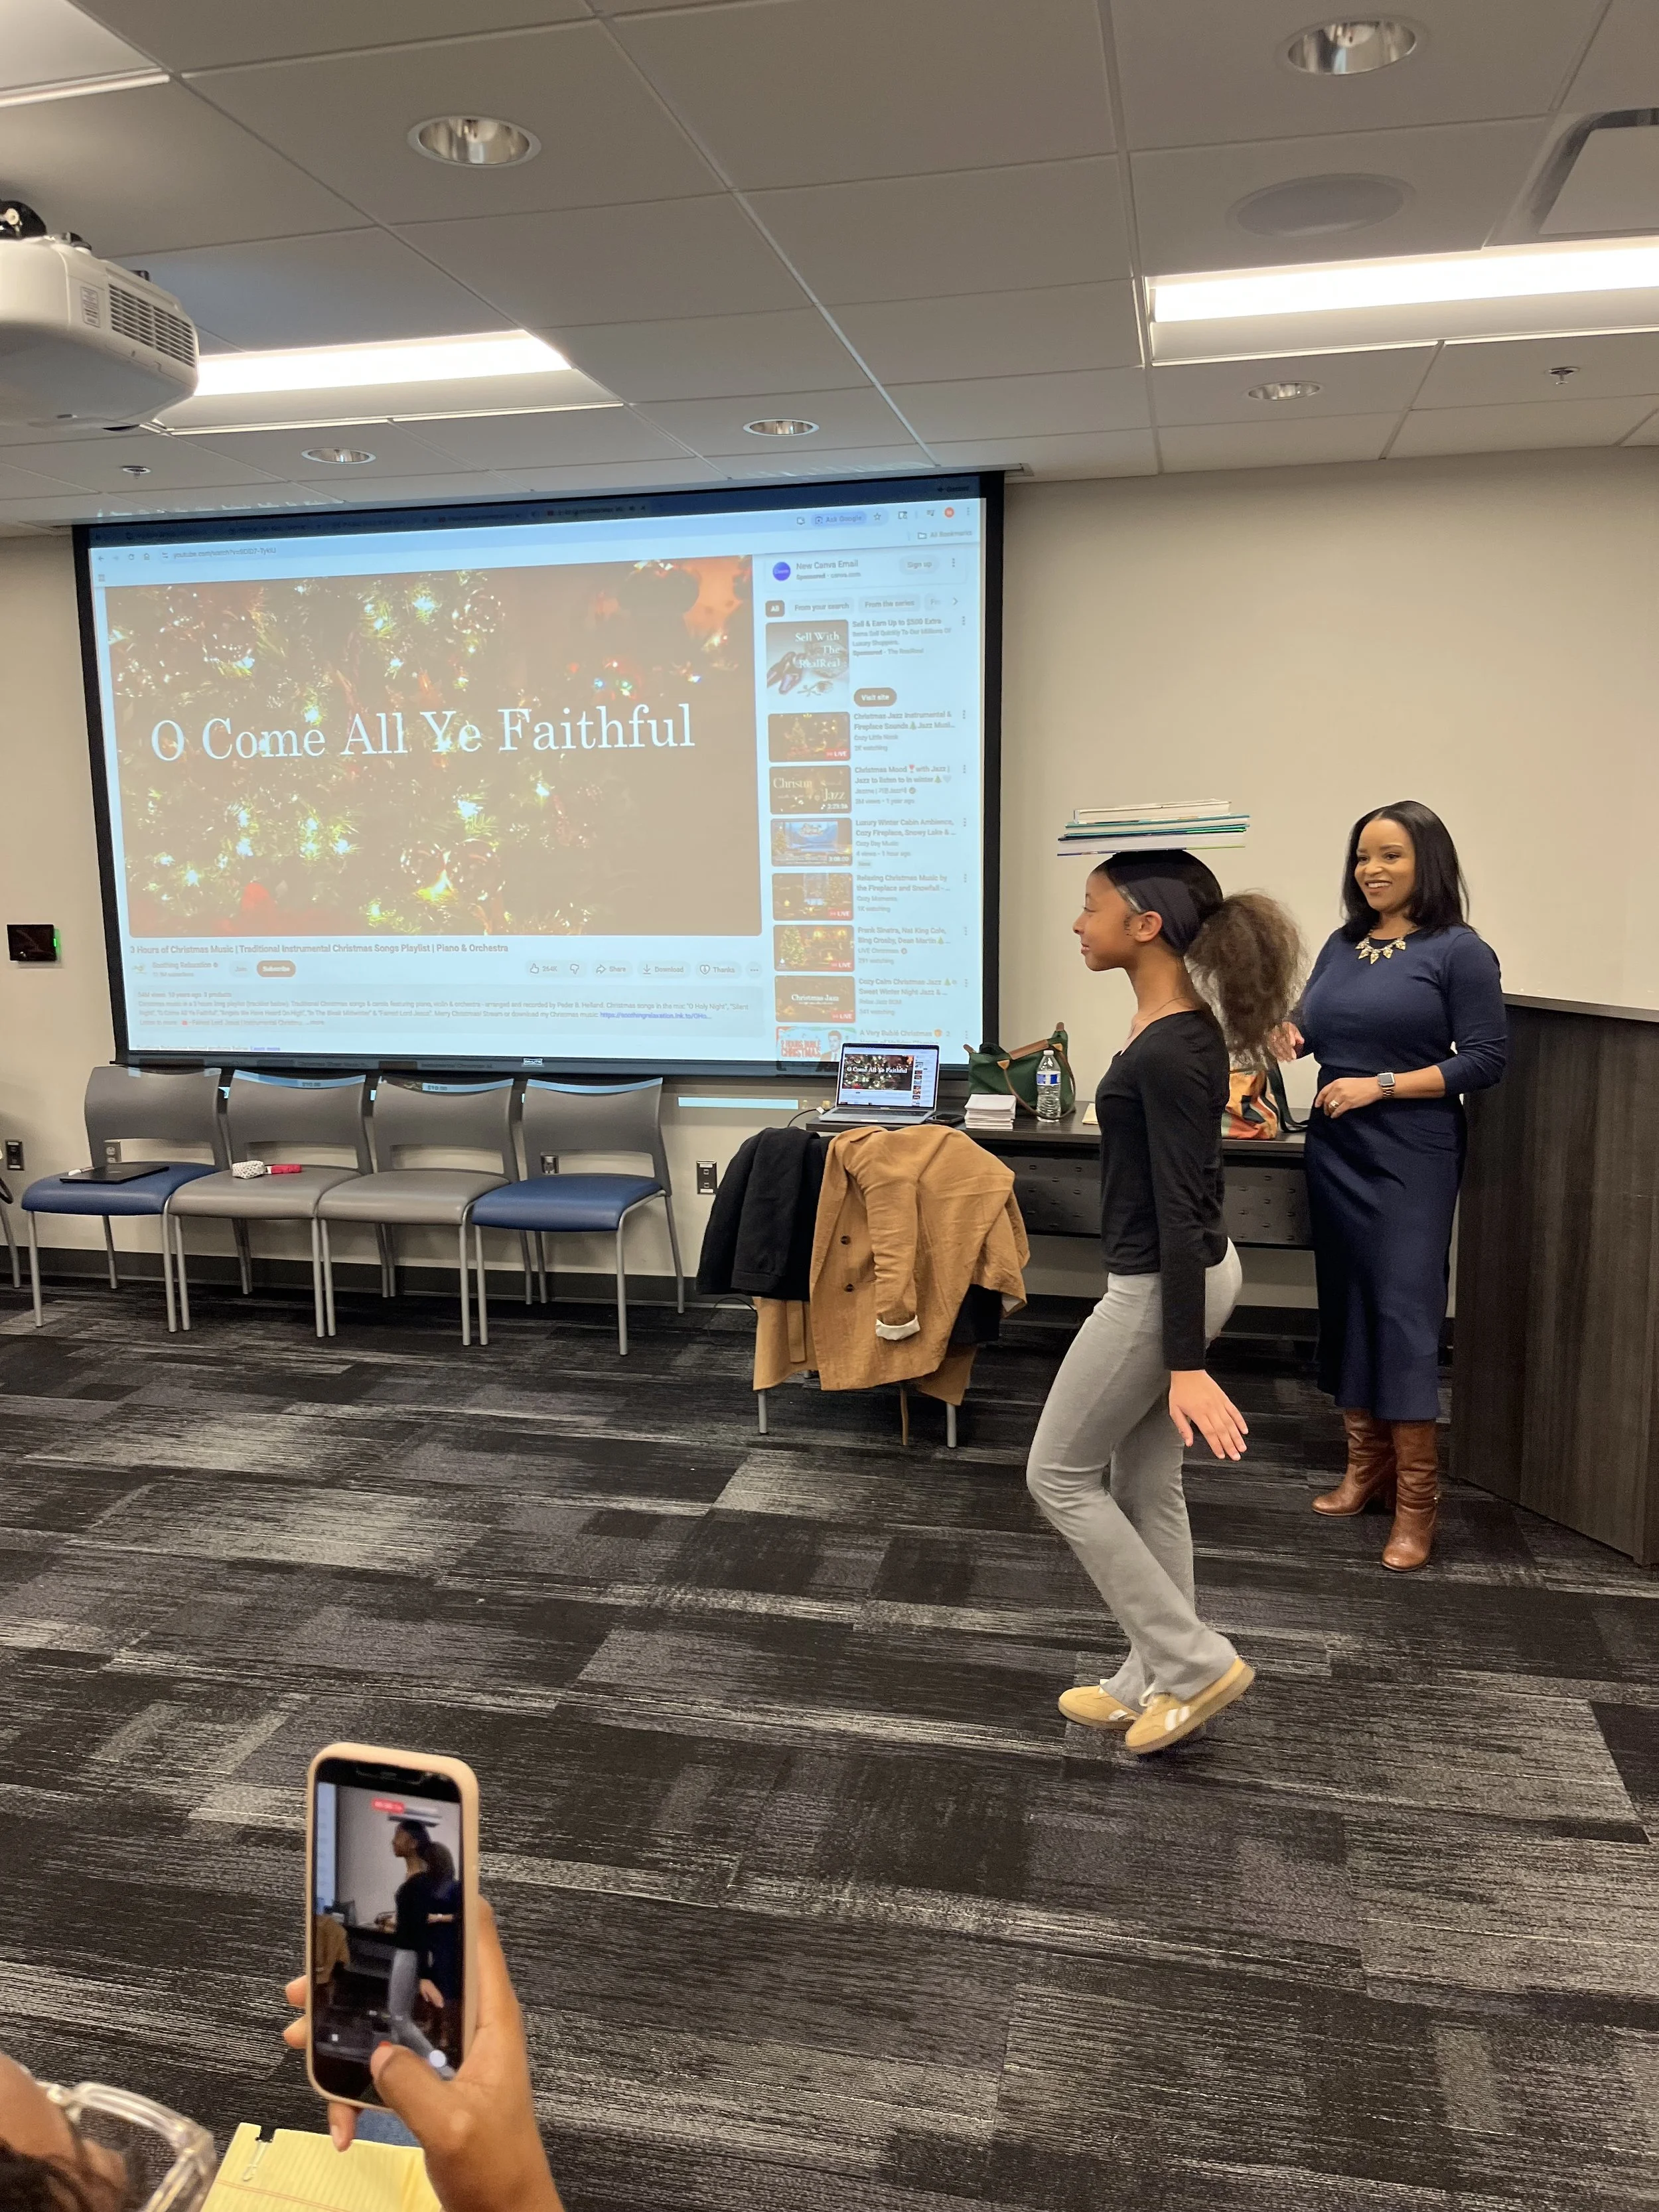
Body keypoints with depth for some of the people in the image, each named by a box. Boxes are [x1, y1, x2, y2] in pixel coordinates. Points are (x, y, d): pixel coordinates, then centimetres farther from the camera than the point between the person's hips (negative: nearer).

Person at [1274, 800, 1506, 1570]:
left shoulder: (1459, 951, -6)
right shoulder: (1342, 946, 11)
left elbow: (1487, 1058, -9)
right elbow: (1311, 1027, 20)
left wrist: (1382, 1086, -17)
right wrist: (1289, 1037, -5)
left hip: (1411, 1160, -6)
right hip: (1334, 1153, 6)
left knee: (1404, 1312, -7)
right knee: (1346, 1306, 10)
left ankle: (1416, 1501, 1)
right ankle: (1365, 1469, 22)